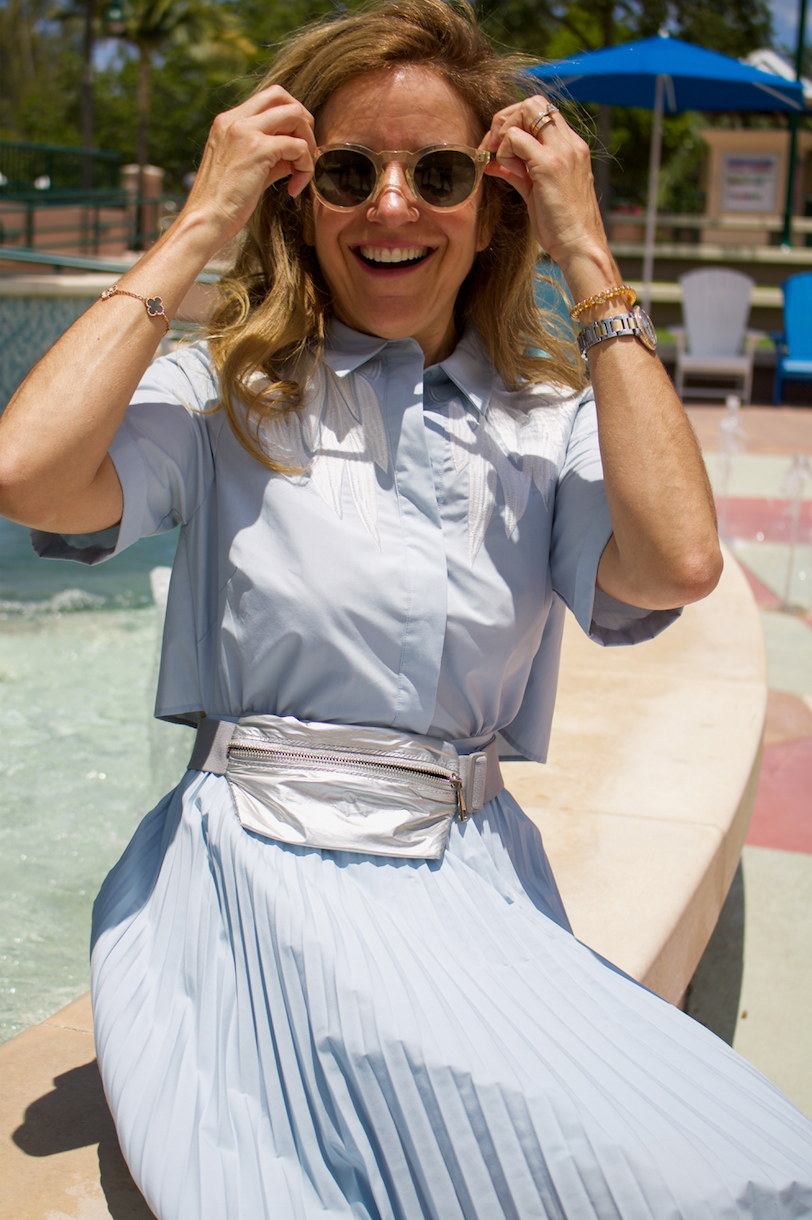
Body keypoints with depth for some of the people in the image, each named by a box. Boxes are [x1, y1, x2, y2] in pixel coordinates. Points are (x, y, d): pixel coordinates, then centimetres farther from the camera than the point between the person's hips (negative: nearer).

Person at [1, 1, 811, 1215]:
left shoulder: (550, 419, 8)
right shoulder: (228, 394, 3)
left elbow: (676, 564, -13)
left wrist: (590, 261, -6)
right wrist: (200, 224, -7)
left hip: (476, 885, 3)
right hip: (258, 881, -2)